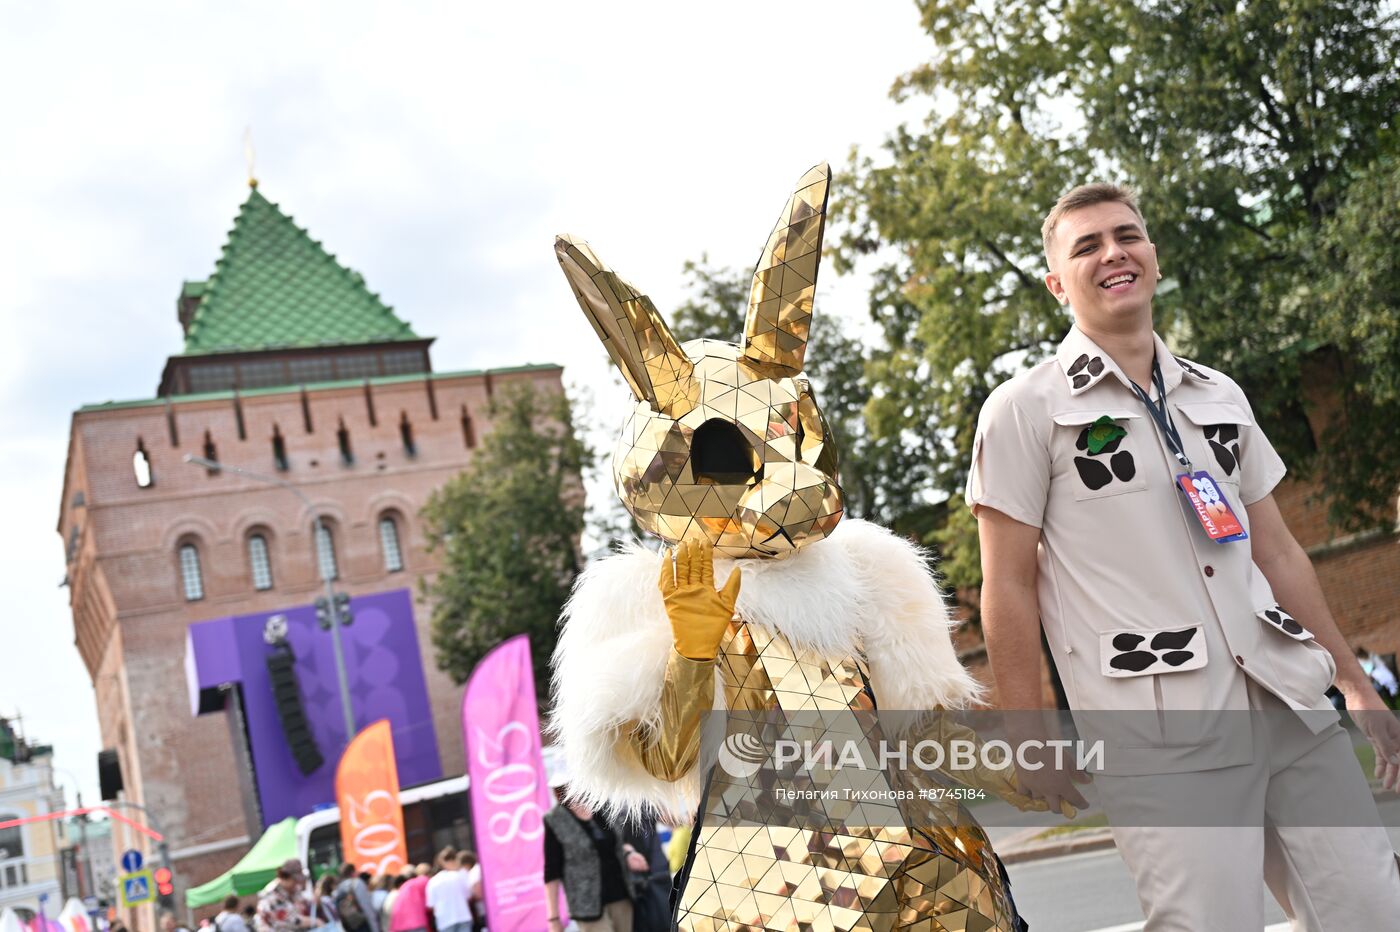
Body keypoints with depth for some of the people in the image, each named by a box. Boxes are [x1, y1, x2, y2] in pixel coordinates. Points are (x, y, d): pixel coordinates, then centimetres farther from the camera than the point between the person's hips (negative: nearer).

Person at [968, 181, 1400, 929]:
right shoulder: (1025, 410, -1)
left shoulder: (1219, 396, 15)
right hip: (1159, 740, -5)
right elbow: (1008, 588, -3)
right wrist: (1030, 740, -5)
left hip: (1292, 708, 6)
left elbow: (1276, 551, 20)